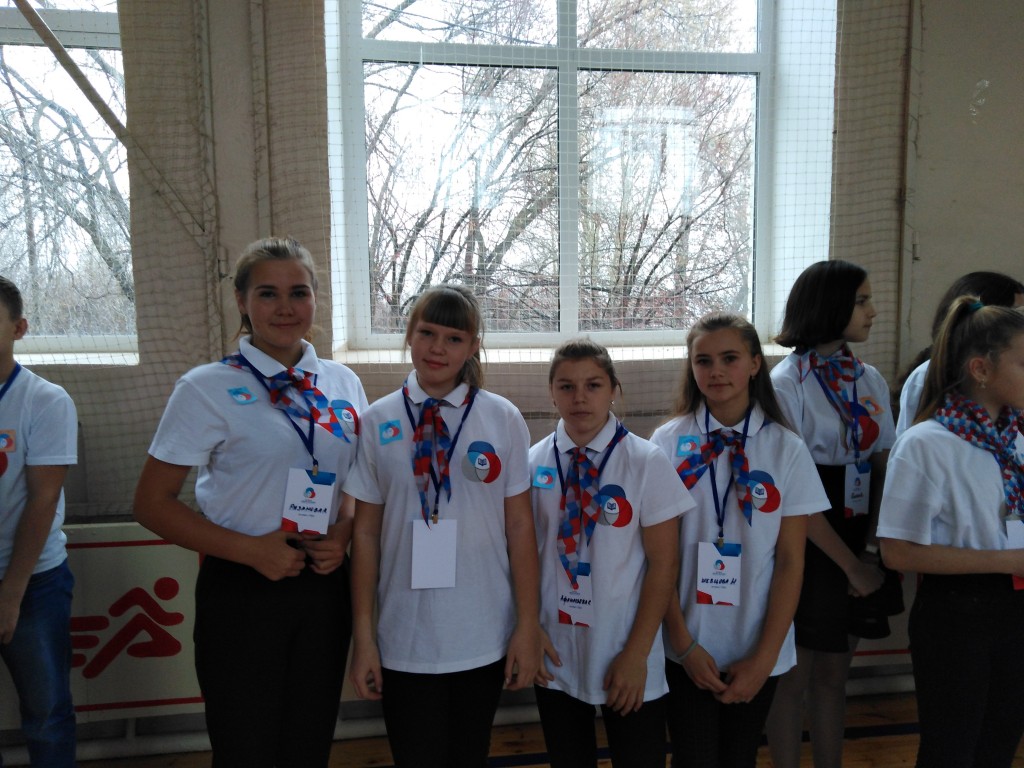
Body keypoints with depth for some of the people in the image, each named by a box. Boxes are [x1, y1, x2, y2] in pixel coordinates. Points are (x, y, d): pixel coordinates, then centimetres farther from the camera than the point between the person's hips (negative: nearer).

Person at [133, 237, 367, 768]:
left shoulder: (343, 384, 4)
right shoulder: (208, 388, -8)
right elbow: (153, 504, -7)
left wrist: (343, 531, -6)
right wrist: (251, 550, -17)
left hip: (324, 587, 4)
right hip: (241, 593, -3)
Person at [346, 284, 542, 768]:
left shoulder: (503, 419, -3)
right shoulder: (378, 423, -2)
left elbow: (520, 528, -1)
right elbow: (366, 533, 0)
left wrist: (527, 626, -1)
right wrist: (363, 636, 0)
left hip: (484, 639, 1)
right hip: (405, 642, 0)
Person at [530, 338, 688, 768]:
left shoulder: (646, 462, -11)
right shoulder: (534, 463, -3)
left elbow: (663, 563, -9)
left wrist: (637, 654, -10)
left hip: (626, 659, -2)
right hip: (555, 656, 3)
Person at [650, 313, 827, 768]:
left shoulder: (787, 449, -4)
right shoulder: (669, 443, -6)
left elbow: (790, 560, -3)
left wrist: (765, 656, -7)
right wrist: (684, 645, -8)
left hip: (758, 651, 1)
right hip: (686, 648, -1)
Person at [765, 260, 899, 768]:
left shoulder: (870, 380, 7)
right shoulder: (786, 383, -12)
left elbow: (883, 467, 6)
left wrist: (873, 546, -8)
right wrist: (851, 566, -12)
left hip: (856, 548, 6)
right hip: (808, 550, -5)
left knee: (833, 675, 16)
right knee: (795, 678, 7)